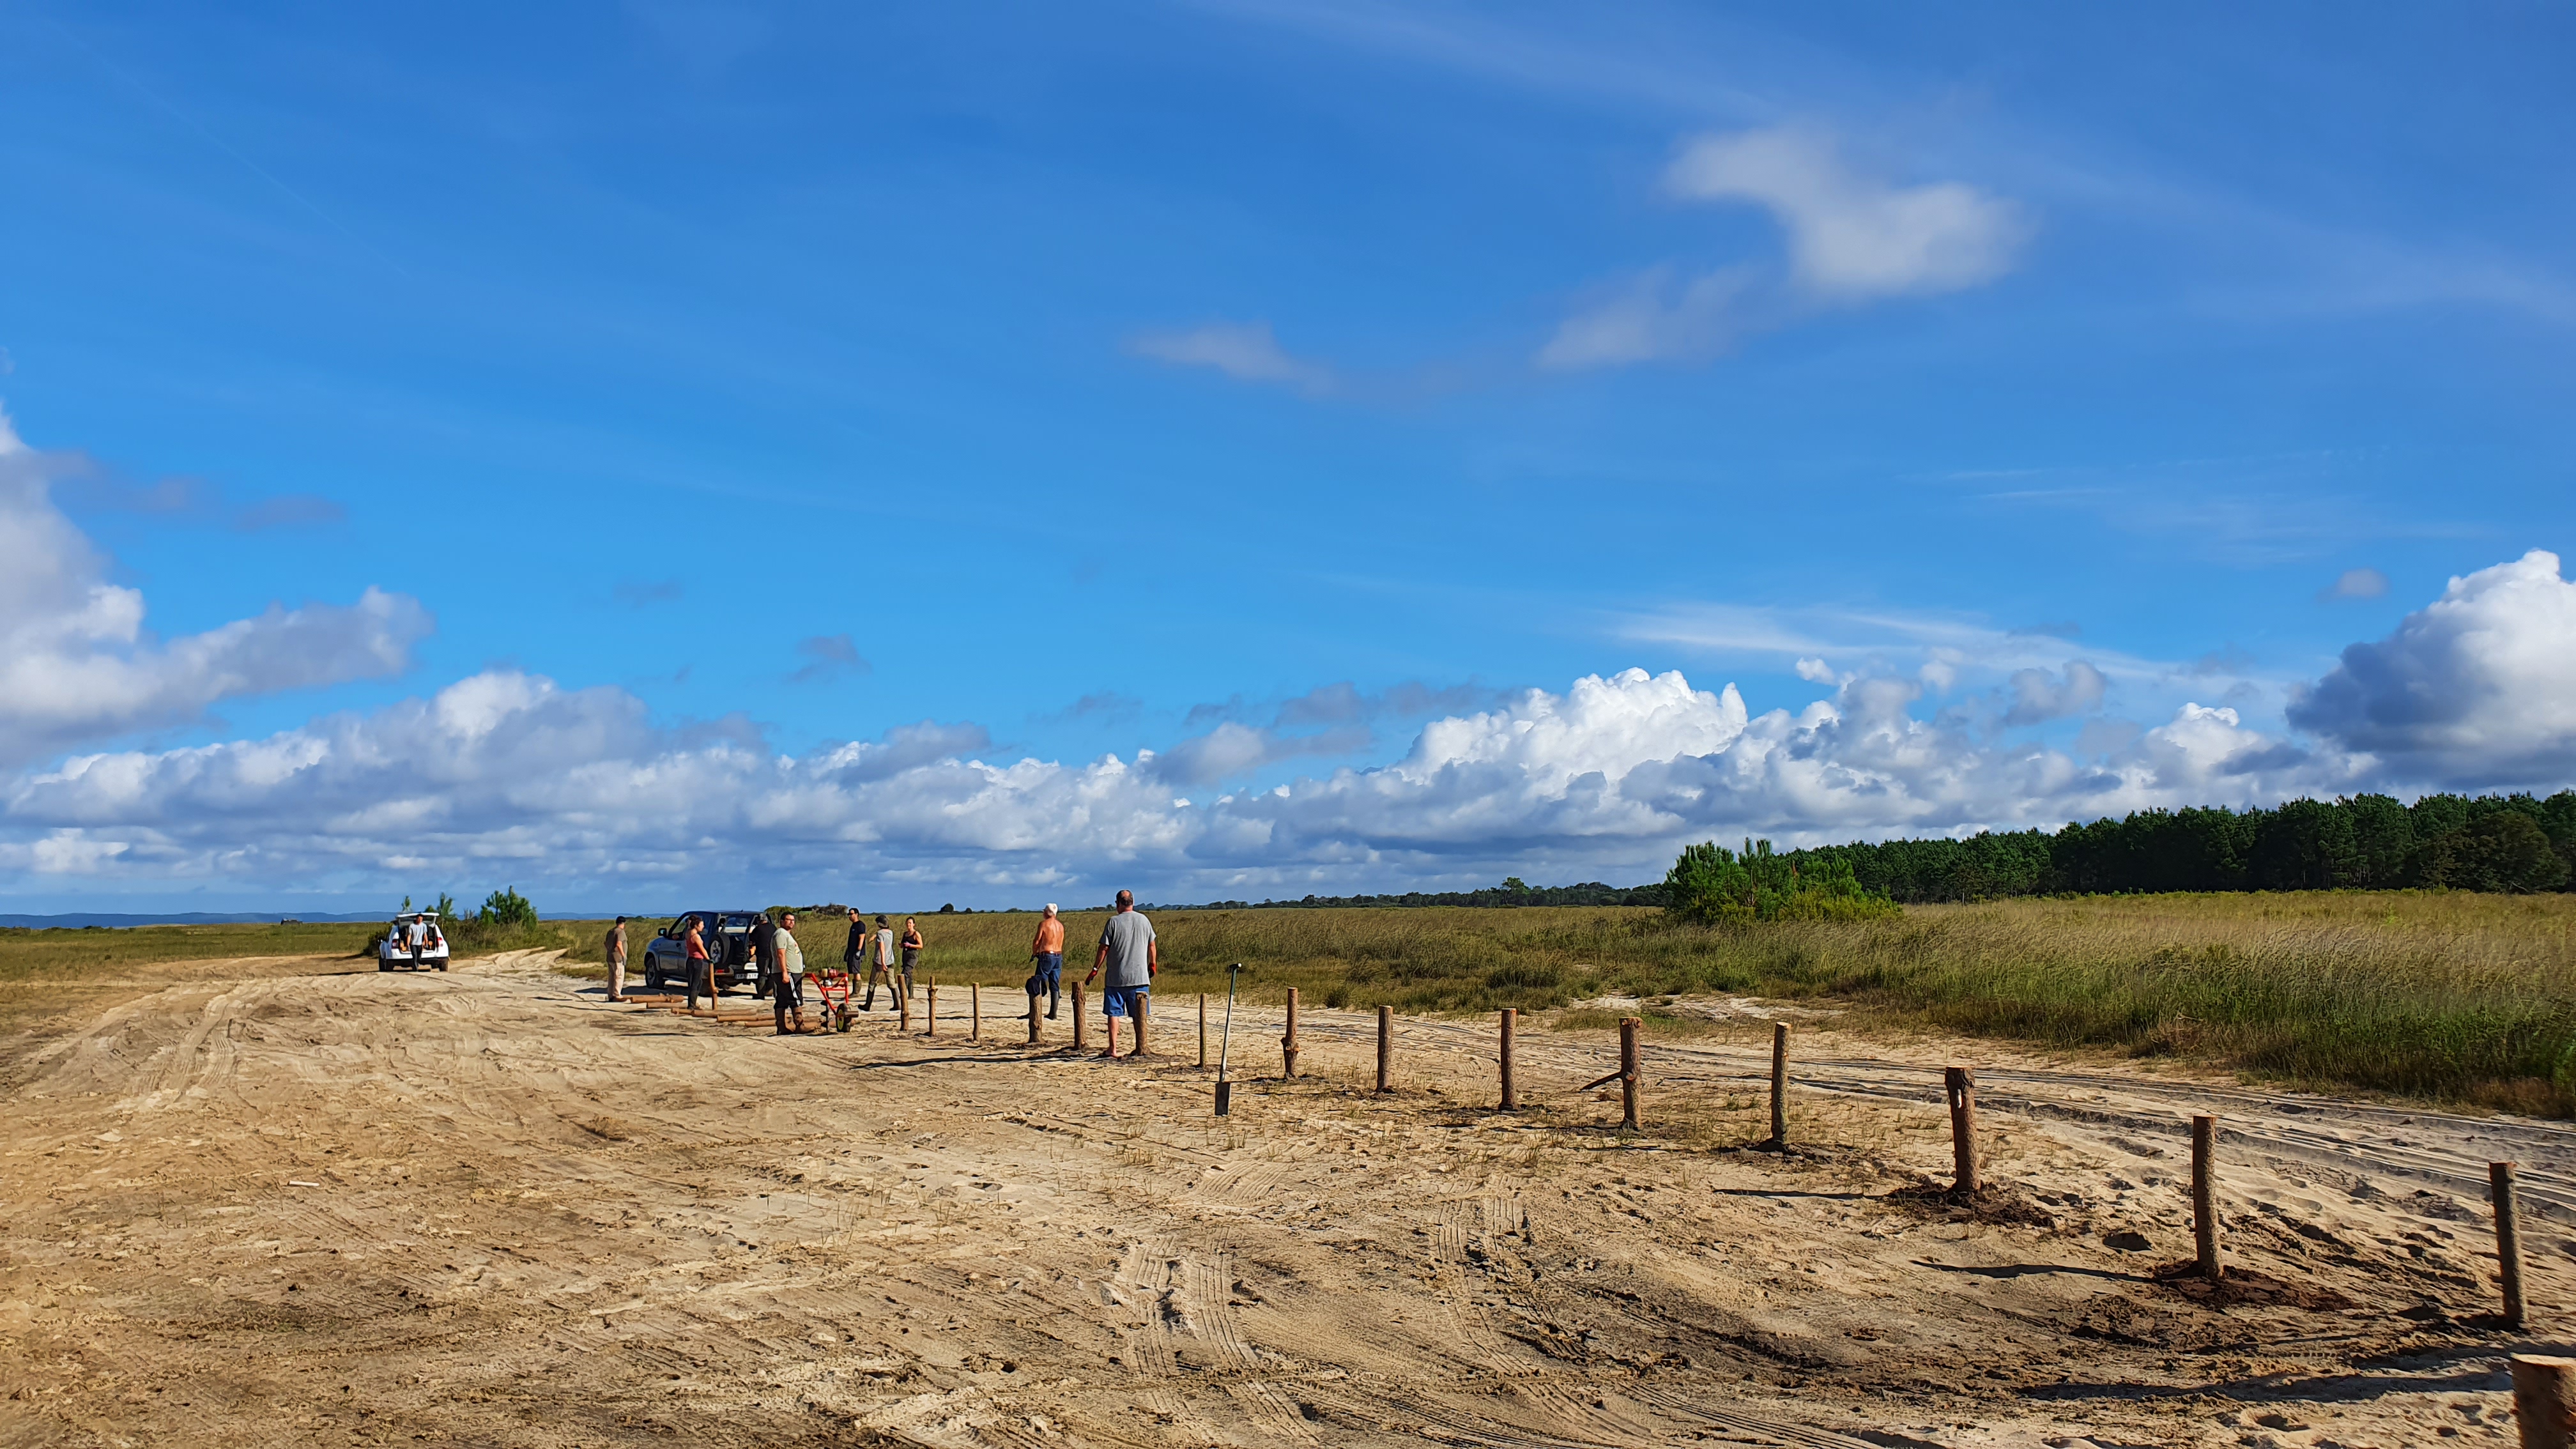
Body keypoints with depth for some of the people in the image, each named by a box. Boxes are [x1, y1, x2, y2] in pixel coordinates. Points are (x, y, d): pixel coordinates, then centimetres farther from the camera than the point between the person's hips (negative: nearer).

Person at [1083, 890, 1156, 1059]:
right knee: (1139, 1015, 8)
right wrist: (1153, 964, 28)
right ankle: (1141, 1048, 9)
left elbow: (1104, 949, -6)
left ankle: (1113, 1049, 2)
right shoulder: (1143, 920, 4)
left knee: (1113, 1013, 4)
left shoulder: (1114, 921, -6)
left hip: (1116, 977, -3)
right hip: (1140, 976, 3)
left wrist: (1095, 970, 2)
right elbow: (1152, 945, 12)